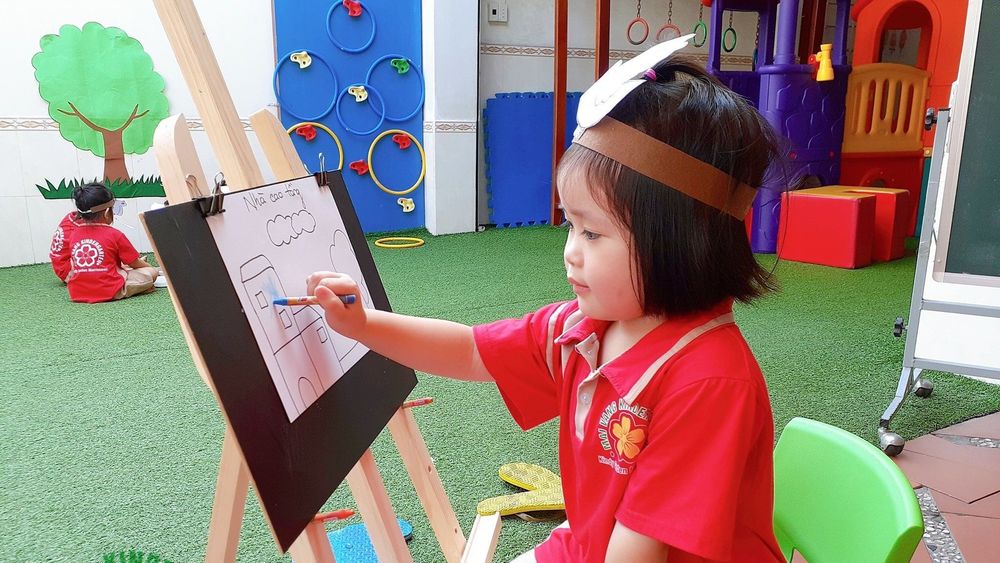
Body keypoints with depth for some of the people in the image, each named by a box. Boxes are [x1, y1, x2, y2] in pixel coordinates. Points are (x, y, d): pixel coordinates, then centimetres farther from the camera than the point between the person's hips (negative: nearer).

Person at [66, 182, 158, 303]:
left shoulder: (73, 235, 9)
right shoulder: (114, 235, -5)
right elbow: (135, 263, 5)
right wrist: (148, 266, 29)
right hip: (109, 293, -5)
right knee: (152, 272, 4)